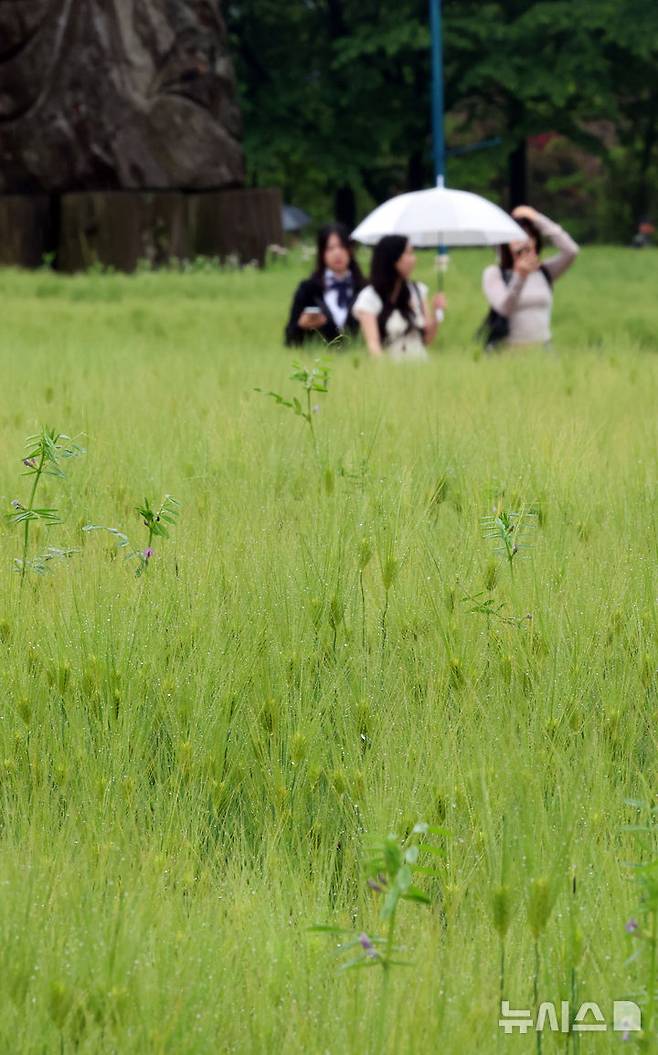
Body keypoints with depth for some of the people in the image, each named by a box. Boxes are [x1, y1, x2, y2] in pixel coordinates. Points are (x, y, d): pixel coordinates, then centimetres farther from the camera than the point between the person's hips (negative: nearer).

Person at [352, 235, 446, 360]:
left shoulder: (417, 291, 11)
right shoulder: (369, 298, -3)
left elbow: (428, 339, 13)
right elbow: (373, 342, -12)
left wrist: (435, 312, -2)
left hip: (421, 364, 4)